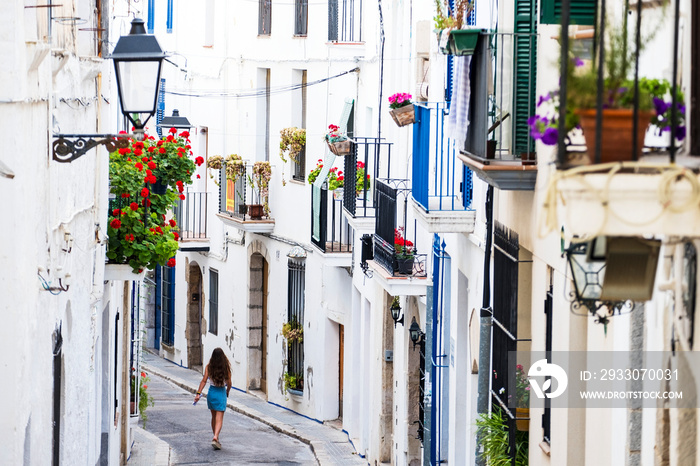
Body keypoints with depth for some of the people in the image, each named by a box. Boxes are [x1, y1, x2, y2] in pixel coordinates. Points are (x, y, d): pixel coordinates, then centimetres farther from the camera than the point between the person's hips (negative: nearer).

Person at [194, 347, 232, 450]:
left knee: (214, 417, 19)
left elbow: (204, 381, -11)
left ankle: (216, 438, 27)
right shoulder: (226, 367, -7)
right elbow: (229, 383, -3)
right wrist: (227, 392, 15)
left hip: (211, 392, 2)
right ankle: (215, 438, -24)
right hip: (221, 393, -2)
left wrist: (198, 393, -11)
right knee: (219, 418, -4)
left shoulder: (209, 367, -5)